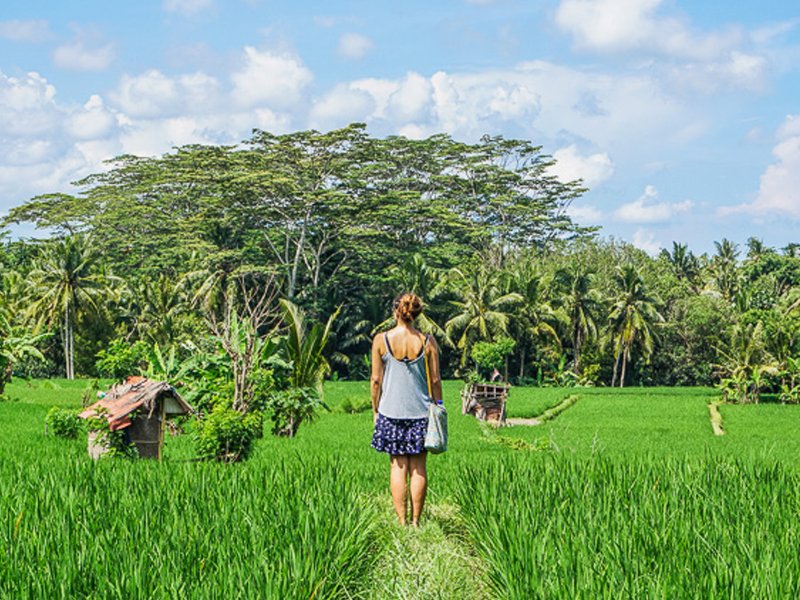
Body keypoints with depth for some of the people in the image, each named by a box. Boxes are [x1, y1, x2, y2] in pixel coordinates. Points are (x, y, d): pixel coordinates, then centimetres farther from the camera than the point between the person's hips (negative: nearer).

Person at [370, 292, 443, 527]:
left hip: (391, 410, 0)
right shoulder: (427, 341, -3)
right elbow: (435, 380, 1)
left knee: (398, 466, 4)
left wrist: (375, 410, 10)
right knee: (419, 467, 6)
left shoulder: (381, 340, -4)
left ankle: (402, 521, 4)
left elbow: (376, 380, -1)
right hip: (421, 410, 0)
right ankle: (415, 521, 9)